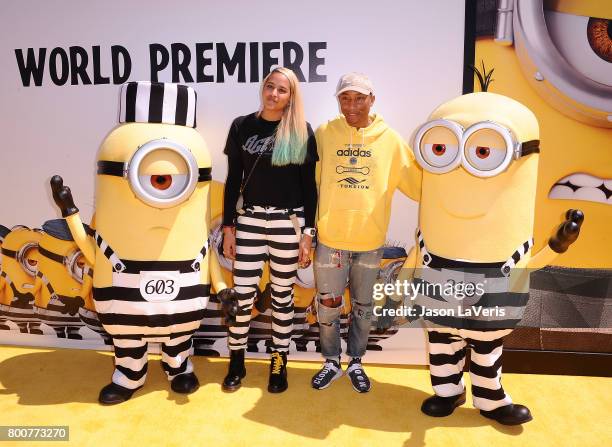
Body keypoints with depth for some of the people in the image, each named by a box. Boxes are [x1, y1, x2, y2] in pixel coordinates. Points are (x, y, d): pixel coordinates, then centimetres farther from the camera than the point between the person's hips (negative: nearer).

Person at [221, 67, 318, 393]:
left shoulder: (302, 132, 1)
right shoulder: (242, 126, 4)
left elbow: (309, 186, 1)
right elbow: (233, 180, 6)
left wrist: (307, 233, -4)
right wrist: (228, 226, 3)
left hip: (288, 222, -1)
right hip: (249, 220, 1)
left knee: (282, 295, 10)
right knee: (242, 295, 3)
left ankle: (279, 364, 26)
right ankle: (236, 362, 24)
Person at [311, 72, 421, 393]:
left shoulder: (389, 139, 0)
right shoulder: (324, 134, -2)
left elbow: (418, 183, 4)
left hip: (370, 241, 1)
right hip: (330, 239, 0)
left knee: (363, 307, 15)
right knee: (328, 306, 10)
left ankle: (355, 363, 36)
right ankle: (331, 363, 32)